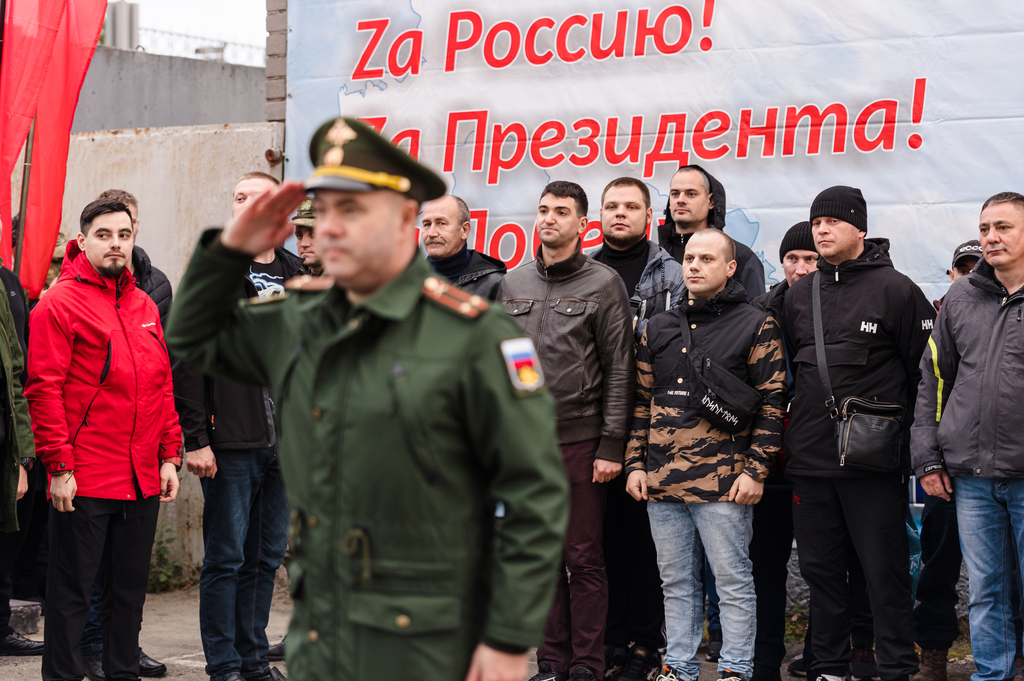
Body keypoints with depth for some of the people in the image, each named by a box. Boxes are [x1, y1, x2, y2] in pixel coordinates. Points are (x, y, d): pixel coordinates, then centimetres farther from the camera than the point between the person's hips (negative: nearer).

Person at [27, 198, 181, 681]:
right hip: (84, 482, -6)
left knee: (130, 588, 14)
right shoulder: (60, 304, -6)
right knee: (72, 591, 2)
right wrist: (60, 467, -15)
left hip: (143, 480, 6)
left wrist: (169, 456, 11)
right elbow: (44, 389, -10)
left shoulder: (144, 306, 14)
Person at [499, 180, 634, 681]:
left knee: (584, 560, 0)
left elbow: (618, 370, -4)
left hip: (581, 440, -4)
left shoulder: (603, 283, -1)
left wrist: (611, 446, -10)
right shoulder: (513, 283, 12)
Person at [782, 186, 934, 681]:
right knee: (820, 570, 11)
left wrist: (920, 444, -2)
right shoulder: (798, 296, 13)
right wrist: (786, 434, 16)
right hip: (809, 460, 5)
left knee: (885, 571, -1)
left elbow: (926, 373, -2)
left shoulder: (895, 289, -2)